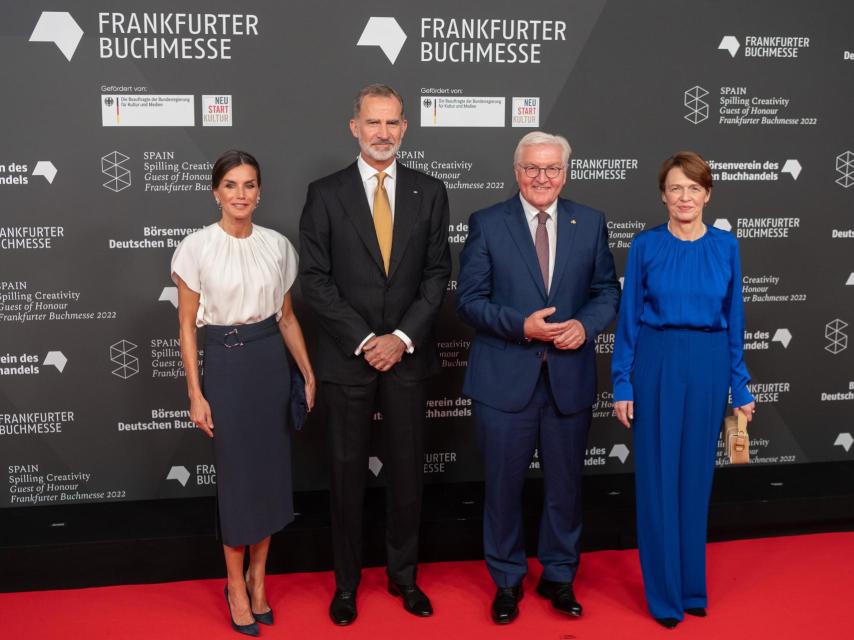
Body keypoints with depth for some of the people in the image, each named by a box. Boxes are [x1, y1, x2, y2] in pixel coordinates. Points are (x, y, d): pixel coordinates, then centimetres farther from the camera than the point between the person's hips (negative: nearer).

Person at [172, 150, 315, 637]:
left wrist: (309, 373, 5)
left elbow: (287, 317, 10)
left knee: (272, 469, 9)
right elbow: (187, 324, -4)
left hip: (273, 362, 4)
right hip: (225, 364, -3)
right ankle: (236, 585, 22)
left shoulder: (278, 245, 3)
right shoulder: (197, 247, -6)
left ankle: (258, 578, 27)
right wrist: (195, 393, -8)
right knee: (237, 474, 4)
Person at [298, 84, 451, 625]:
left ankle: (404, 574, 29)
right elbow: (316, 278, -5)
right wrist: (363, 341, -12)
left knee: (407, 469, 11)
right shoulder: (326, 194, -2)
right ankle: (347, 581, 25)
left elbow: (437, 273, 1)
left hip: (408, 355, 2)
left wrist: (402, 337, -11)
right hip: (347, 356, -1)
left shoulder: (430, 192, 3)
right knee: (348, 472, 9)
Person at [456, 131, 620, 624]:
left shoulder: (591, 223, 5)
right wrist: (521, 325, -19)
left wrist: (585, 325, -14)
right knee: (504, 485, 9)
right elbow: (469, 299, -5)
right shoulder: (487, 224, -2)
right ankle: (507, 580, 29)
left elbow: (607, 291, 6)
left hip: (571, 378, 2)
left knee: (566, 484, 14)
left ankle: (559, 577, 33)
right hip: (506, 378, -2)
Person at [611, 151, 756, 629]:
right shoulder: (645, 246, -2)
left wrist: (741, 385, 5)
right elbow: (629, 319, 0)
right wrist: (622, 384, -4)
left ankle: (693, 586, 26)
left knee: (696, 475, 11)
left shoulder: (726, 246, 3)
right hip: (657, 363, -2)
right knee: (659, 477, 2)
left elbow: (734, 318, 6)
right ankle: (664, 593, 15)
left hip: (708, 366, 2)